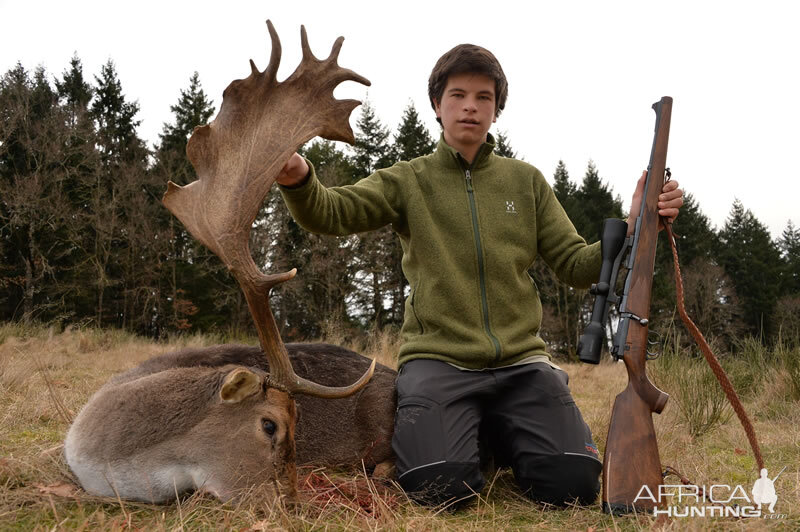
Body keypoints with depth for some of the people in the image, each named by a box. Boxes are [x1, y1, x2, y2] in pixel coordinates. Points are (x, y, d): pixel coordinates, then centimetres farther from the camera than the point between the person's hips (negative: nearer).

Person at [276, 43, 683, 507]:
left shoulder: (526, 181, 14)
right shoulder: (409, 181, 8)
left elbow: (577, 266, 11)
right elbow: (329, 212, -7)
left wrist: (634, 227, -7)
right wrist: (298, 179, -30)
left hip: (520, 358, 2)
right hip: (439, 357, -2)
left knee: (574, 484, -18)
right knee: (440, 487, -25)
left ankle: (498, 433, 14)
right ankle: (455, 430, 10)